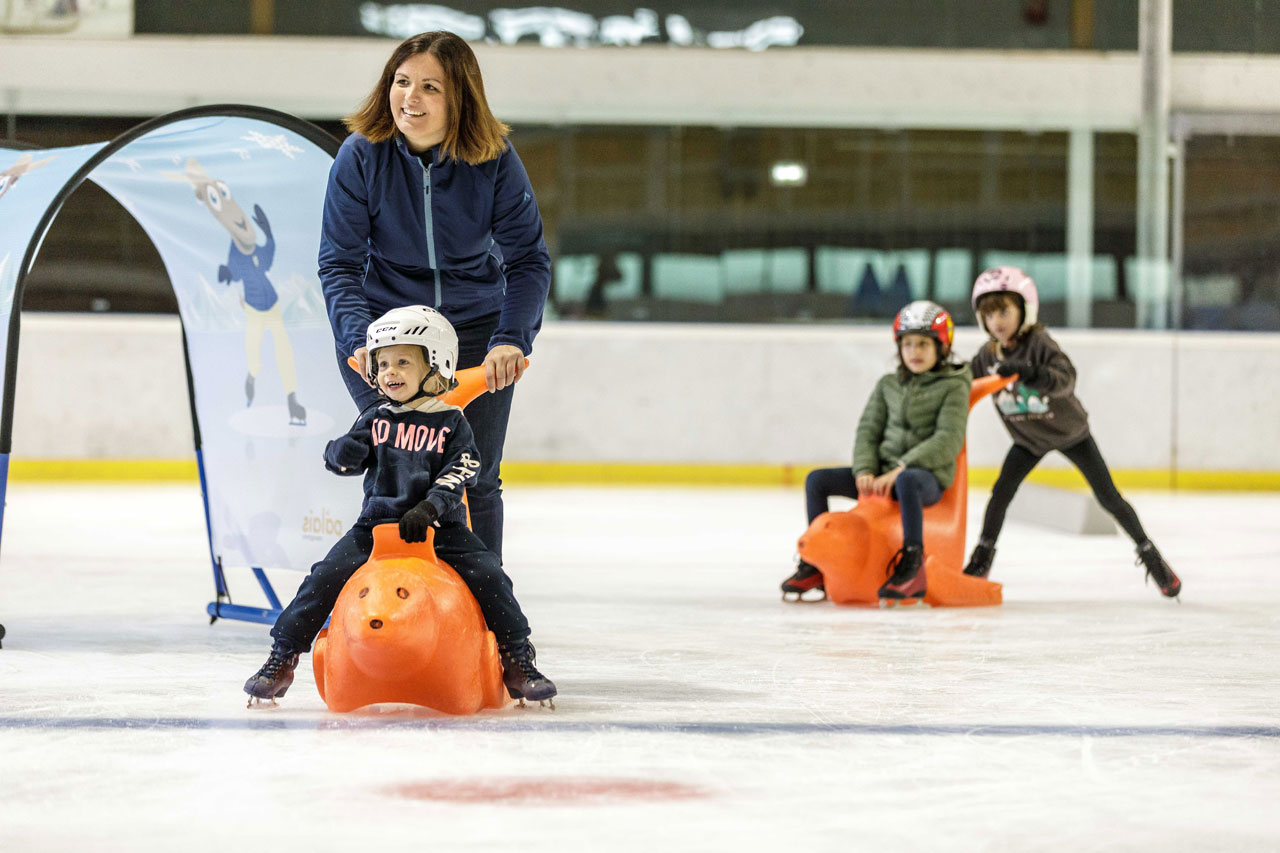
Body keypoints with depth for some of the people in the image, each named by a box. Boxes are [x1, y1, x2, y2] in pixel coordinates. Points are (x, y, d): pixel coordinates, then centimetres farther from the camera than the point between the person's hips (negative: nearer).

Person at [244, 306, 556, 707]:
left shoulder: (451, 423, 2)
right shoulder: (375, 419, 8)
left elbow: (457, 477, -7)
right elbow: (342, 461, 5)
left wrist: (429, 508, -23)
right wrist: (345, 451, -19)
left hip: (439, 528, -1)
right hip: (376, 524, 1)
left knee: (488, 576, -19)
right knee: (326, 577, -16)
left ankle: (518, 661, -3)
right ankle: (282, 657, -4)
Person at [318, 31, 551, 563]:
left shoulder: (494, 160, -15)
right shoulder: (361, 156, -15)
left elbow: (528, 259, -11)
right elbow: (339, 264, -12)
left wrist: (512, 338, -26)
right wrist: (359, 339, -27)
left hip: (474, 327, 1)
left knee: (474, 480, 1)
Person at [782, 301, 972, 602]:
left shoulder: (954, 388, -2)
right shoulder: (888, 385, 15)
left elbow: (947, 442, -14)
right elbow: (868, 430, 11)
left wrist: (900, 469, -21)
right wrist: (865, 471, -8)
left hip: (929, 477, -6)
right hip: (883, 475, 6)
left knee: (907, 481, -43)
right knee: (817, 480, -7)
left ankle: (912, 566, -43)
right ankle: (816, 563, 1)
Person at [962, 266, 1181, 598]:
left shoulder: (1039, 343, -28)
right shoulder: (987, 356, -11)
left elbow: (1066, 378, -43)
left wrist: (1029, 373, -59)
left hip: (1069, 432, -4)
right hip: (1028, 439, 4)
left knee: (1108, 497, -1)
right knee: (1001, 493, -9)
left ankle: (1149, 553, 12)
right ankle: (982, 558, 7)